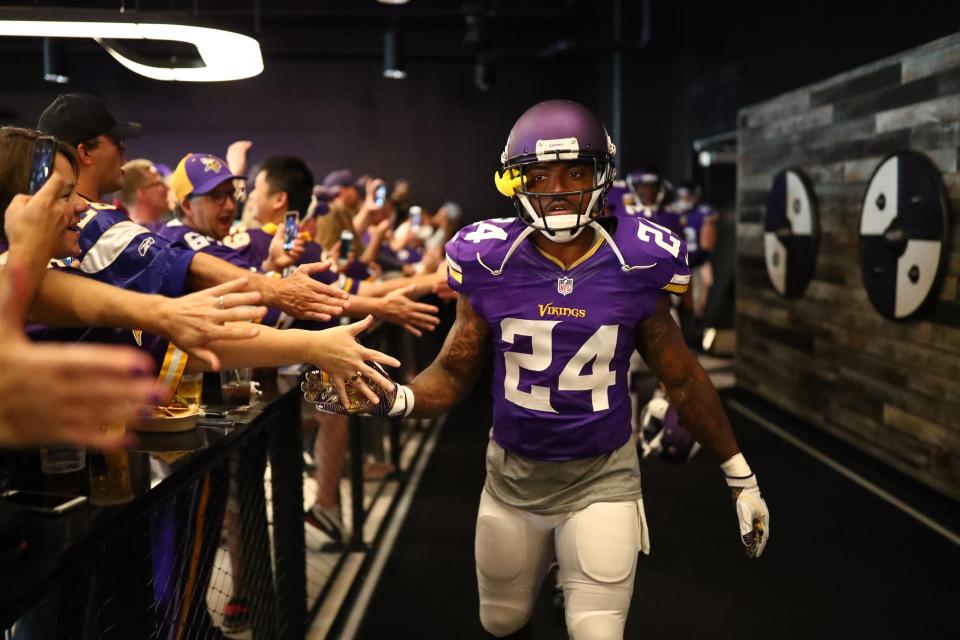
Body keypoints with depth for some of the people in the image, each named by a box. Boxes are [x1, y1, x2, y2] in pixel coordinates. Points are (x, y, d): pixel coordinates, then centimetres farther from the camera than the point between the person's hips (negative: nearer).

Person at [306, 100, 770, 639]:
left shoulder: (636, 264, -10)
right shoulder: (490, 263, -9)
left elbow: (683, 378, 0)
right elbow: (454, 374, -2)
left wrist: (740, 476, 6)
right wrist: (392, 399, -23)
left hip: (601, 478, -1)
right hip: (512, 475, 2)